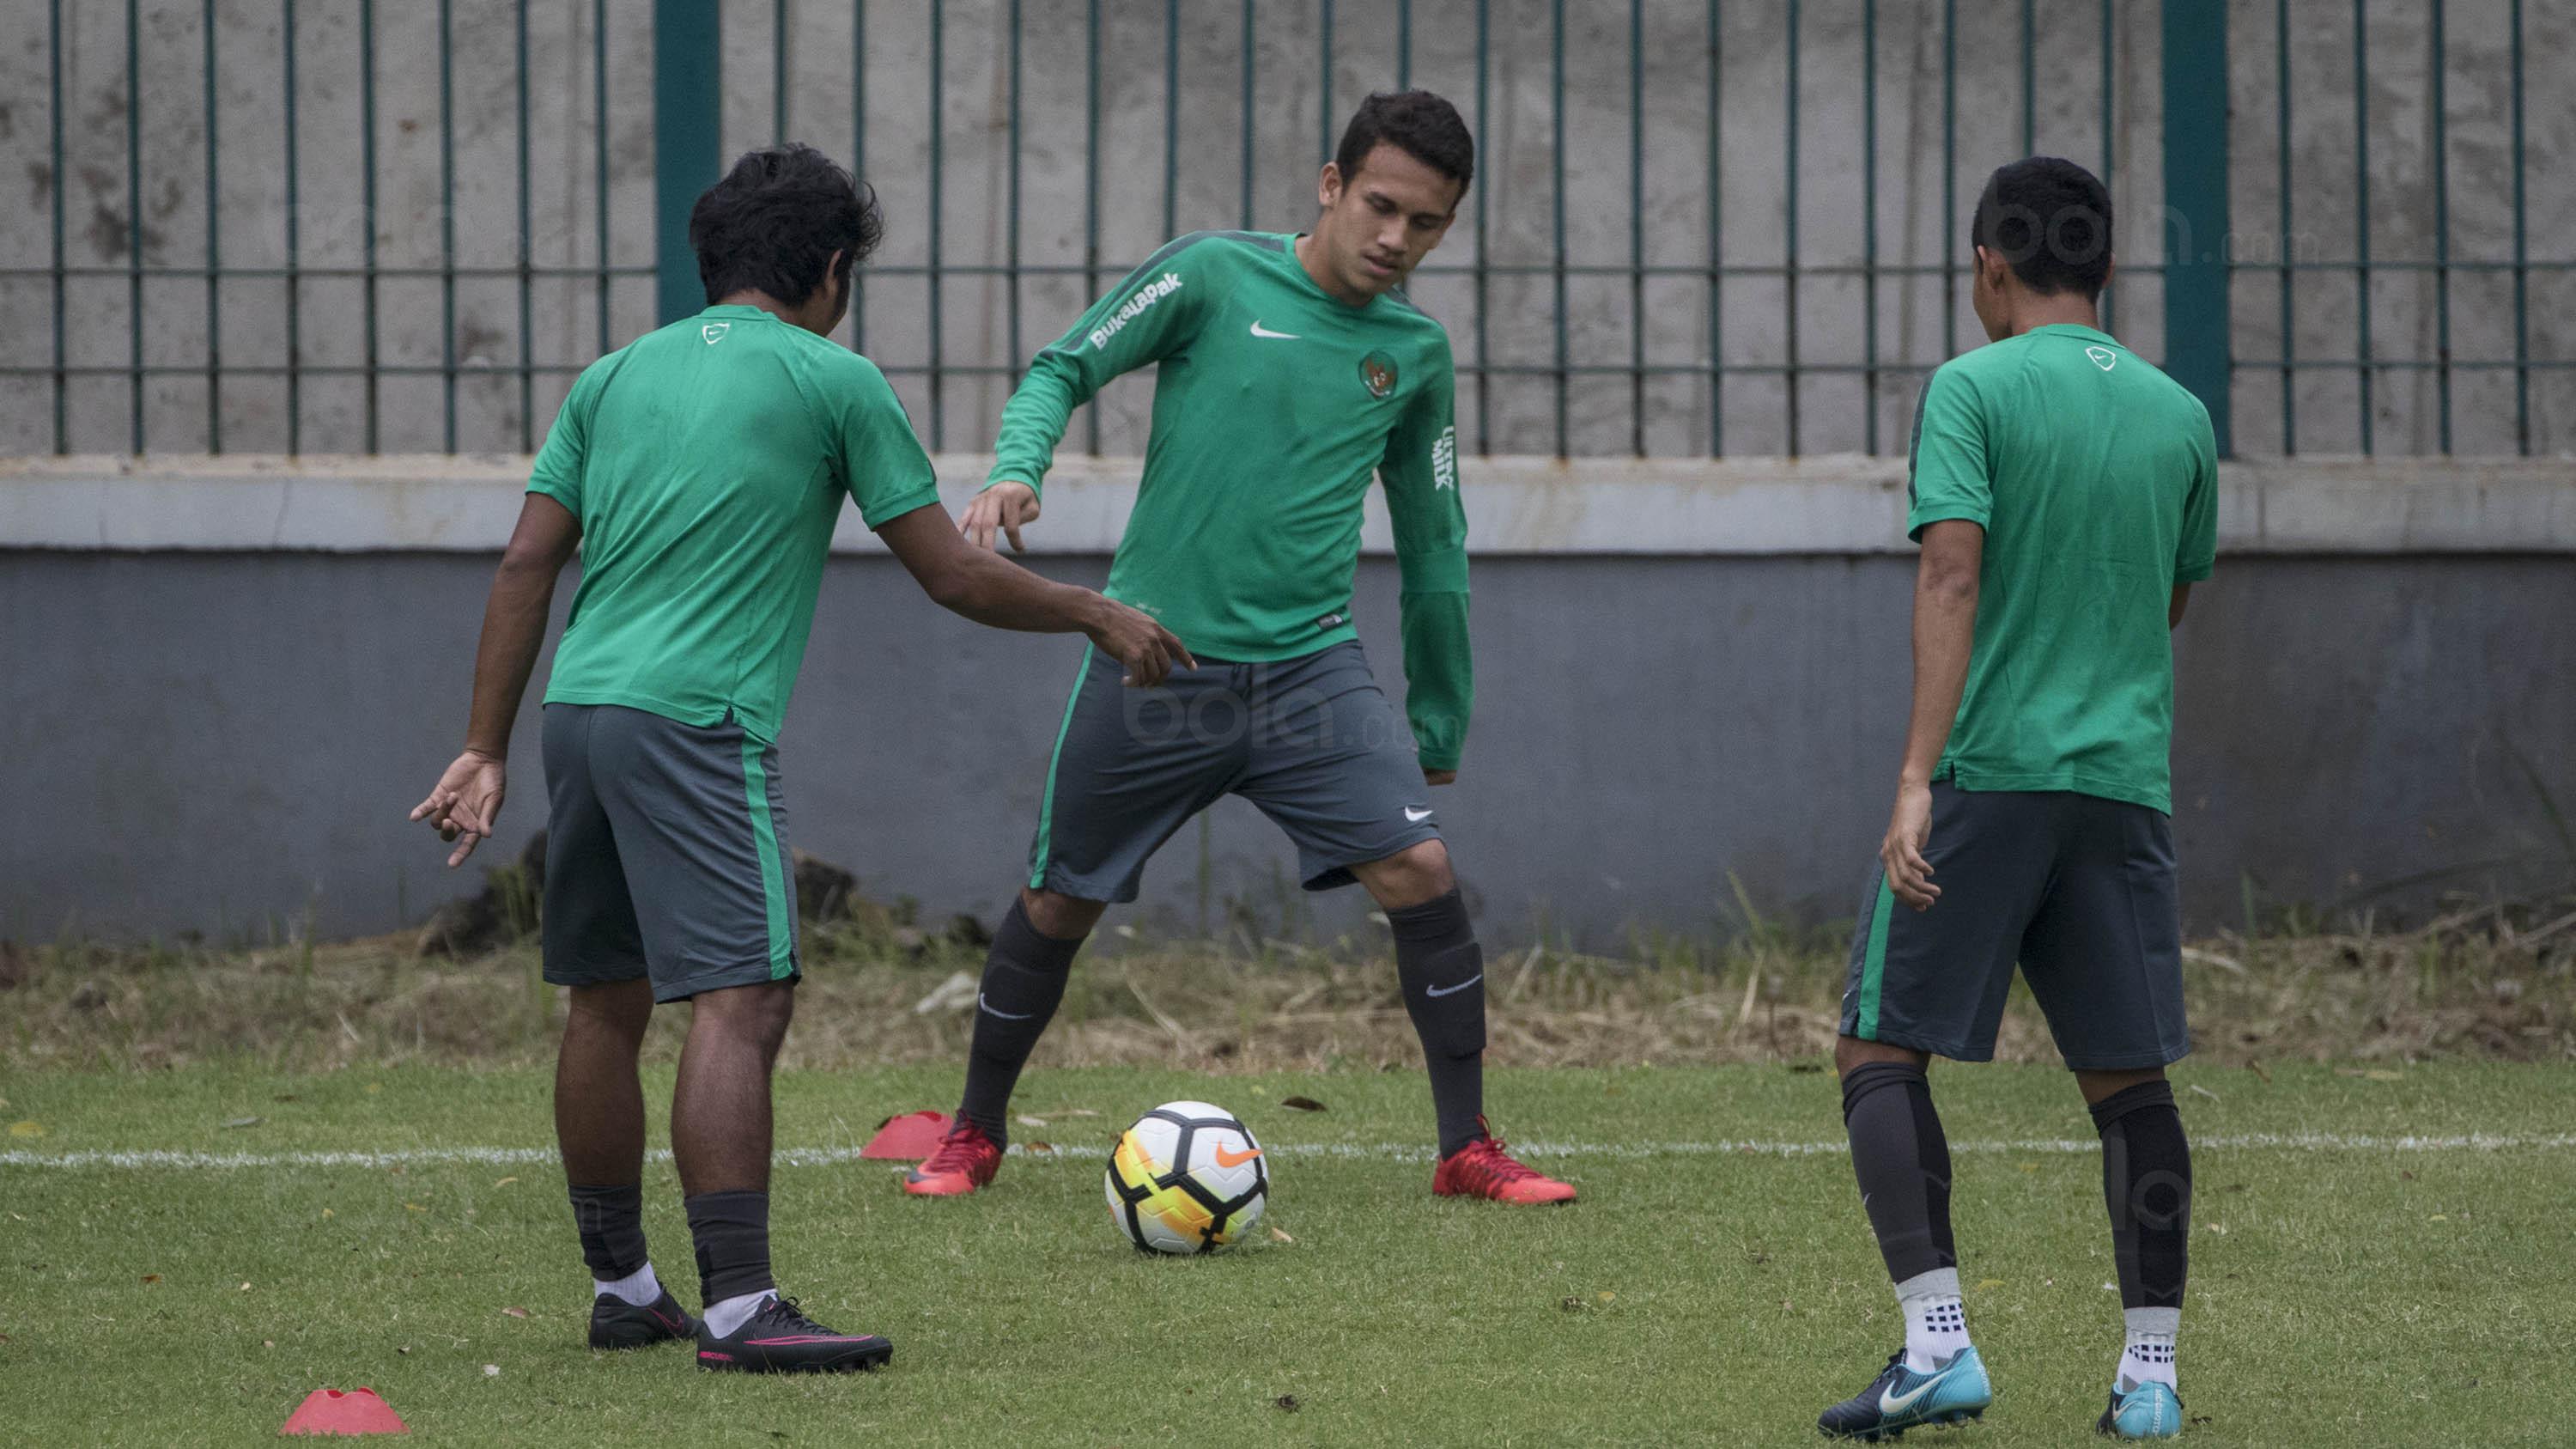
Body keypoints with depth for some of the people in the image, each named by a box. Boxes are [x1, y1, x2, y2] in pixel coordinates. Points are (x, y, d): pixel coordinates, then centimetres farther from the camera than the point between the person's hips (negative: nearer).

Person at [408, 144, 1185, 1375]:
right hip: (699, 721, -7)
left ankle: (621, 1289, 23)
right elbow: (957, 580, 5)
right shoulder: (833, 383, 3)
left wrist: (484, 752, 15)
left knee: (607, 1001, 15)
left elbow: (526, 566, 13)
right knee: (742, 1000, -11)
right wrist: (1099, 617, 20)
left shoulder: (616, 375, 18)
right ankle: (737, 1307, -21)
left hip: (578, 709, 7)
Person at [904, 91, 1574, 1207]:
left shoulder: (1414, 354, 7)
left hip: (1309, 666, 2)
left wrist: (1442, 728, 19)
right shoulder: (1215, 276, -4)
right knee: (1058, 904, 7)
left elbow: (1432, 548, 16)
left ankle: (1467, 1151, -5)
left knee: (1419, 871, -15)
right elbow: (1062, 370, -2)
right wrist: (1015, 467, -23)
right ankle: (975, 1135, 29)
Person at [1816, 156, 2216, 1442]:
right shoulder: (2179, 417, 11)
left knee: (1880, 1053, 2)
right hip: (2127, 780, 4)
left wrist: (1917, 779, -20)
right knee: (2127, 1075, 10)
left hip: (1989, 770, -4)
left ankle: (1938, 1343, -13)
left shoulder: (1973, 390, -4)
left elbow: (1951, 575, -15)